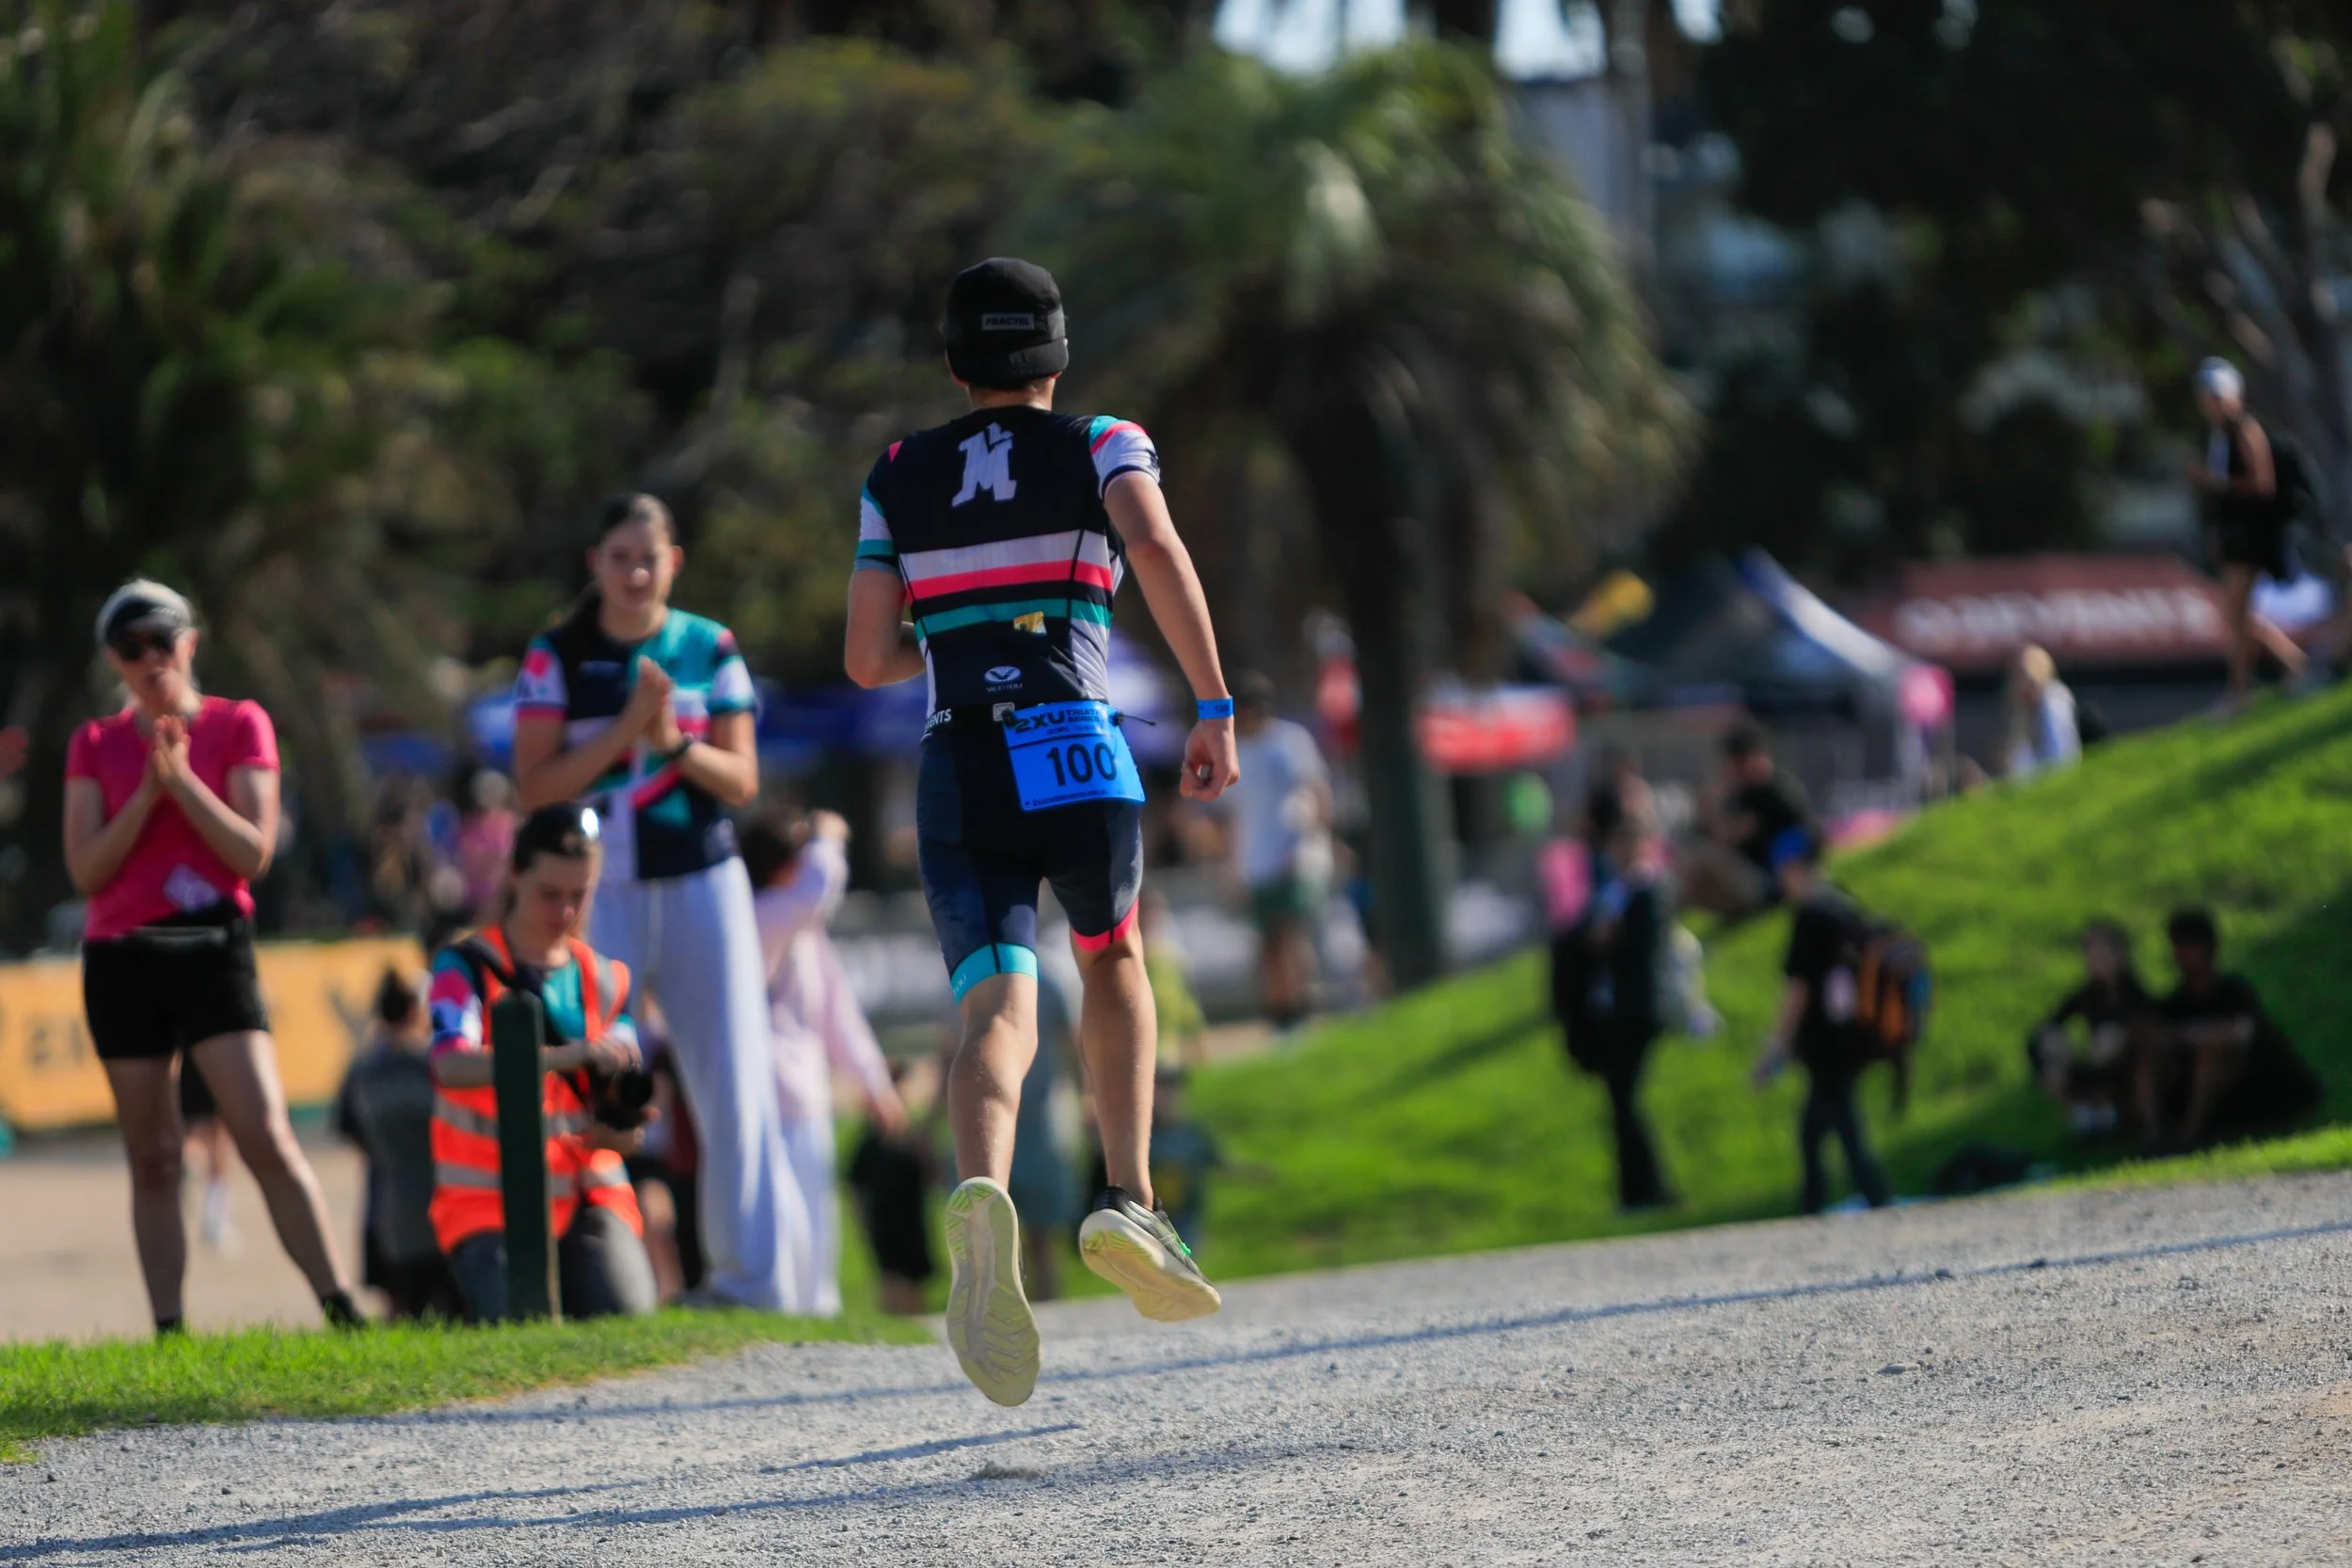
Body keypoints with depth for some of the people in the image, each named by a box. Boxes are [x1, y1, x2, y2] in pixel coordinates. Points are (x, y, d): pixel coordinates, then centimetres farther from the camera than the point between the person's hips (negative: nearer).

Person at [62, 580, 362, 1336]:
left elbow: (254, 853, -6)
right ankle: (168, 1330, 5)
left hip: (213, 947, -2)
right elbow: (85, 870, -1)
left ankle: (340, 1307, -15)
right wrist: (147, 793, -12)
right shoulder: (96, 745, 8)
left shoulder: (240, 726, 3)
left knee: (266, 1137, -14)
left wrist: (182, 778, -14)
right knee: (153, 1159, 3)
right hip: (122, 957, 2)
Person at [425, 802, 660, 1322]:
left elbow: (613, 1125, 4)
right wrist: (562, 1056, -41)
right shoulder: (466, 967, -5)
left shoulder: (606, 981, 8)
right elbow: (451, 1065, -27)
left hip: (586, 1193, 3)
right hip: (490, 1199, -3)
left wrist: (619, 1129, -23)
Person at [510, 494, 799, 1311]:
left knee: (734, 1082, -1)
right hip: (599, 886, -1)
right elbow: (535, 784, -6)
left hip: (702, 883, 1)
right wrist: (626, 729, -16)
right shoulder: (556, 658, 2)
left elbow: (742, 781, 3)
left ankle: (753, 1273, 4)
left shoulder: (711, 650, 5)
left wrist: (675, 743, -15)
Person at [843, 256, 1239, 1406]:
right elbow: (1157, 550, -11)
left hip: (957, 776, 1)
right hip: (1076, 753, -1)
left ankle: (982, 1194, -43)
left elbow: (868, 656, 16)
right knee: (1113, 962, 25)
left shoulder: (897, 479, 18)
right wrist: (1216, 709, -10)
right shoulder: (1100, 447, 11)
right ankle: (1129, 1202, 8)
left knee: (1000, 1021, -10)